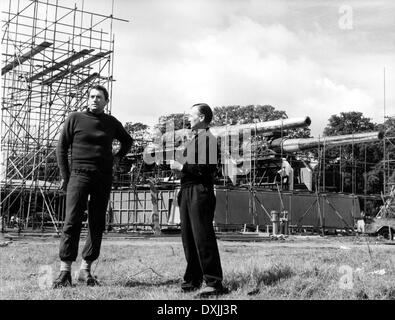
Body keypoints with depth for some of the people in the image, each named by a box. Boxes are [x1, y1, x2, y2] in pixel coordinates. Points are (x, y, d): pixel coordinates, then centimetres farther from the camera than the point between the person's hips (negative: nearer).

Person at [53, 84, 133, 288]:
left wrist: (118, 157, 12)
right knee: (72, 222, -11)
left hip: (103, 178, 3)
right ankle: (65, 271, -9)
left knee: (97, 225, 2)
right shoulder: (75, 119, 4)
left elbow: (127, 141, 29)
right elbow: (61, 148, 5)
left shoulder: (111, 123, 12)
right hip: (79, 174, -3)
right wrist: (65, 177, -1)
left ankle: (86, 270, 10)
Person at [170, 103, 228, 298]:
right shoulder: (194, 140, 22)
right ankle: (193, 279, 19)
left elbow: (207, 168, -18)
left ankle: (214, 283, -6)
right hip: (187, 191, 9)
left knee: (203, 237, -10)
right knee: (188, 237, 10)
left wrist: (182, 166, -15)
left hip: (200, 191, -9)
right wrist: (178, 165, 10)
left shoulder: (208, 139, -8)